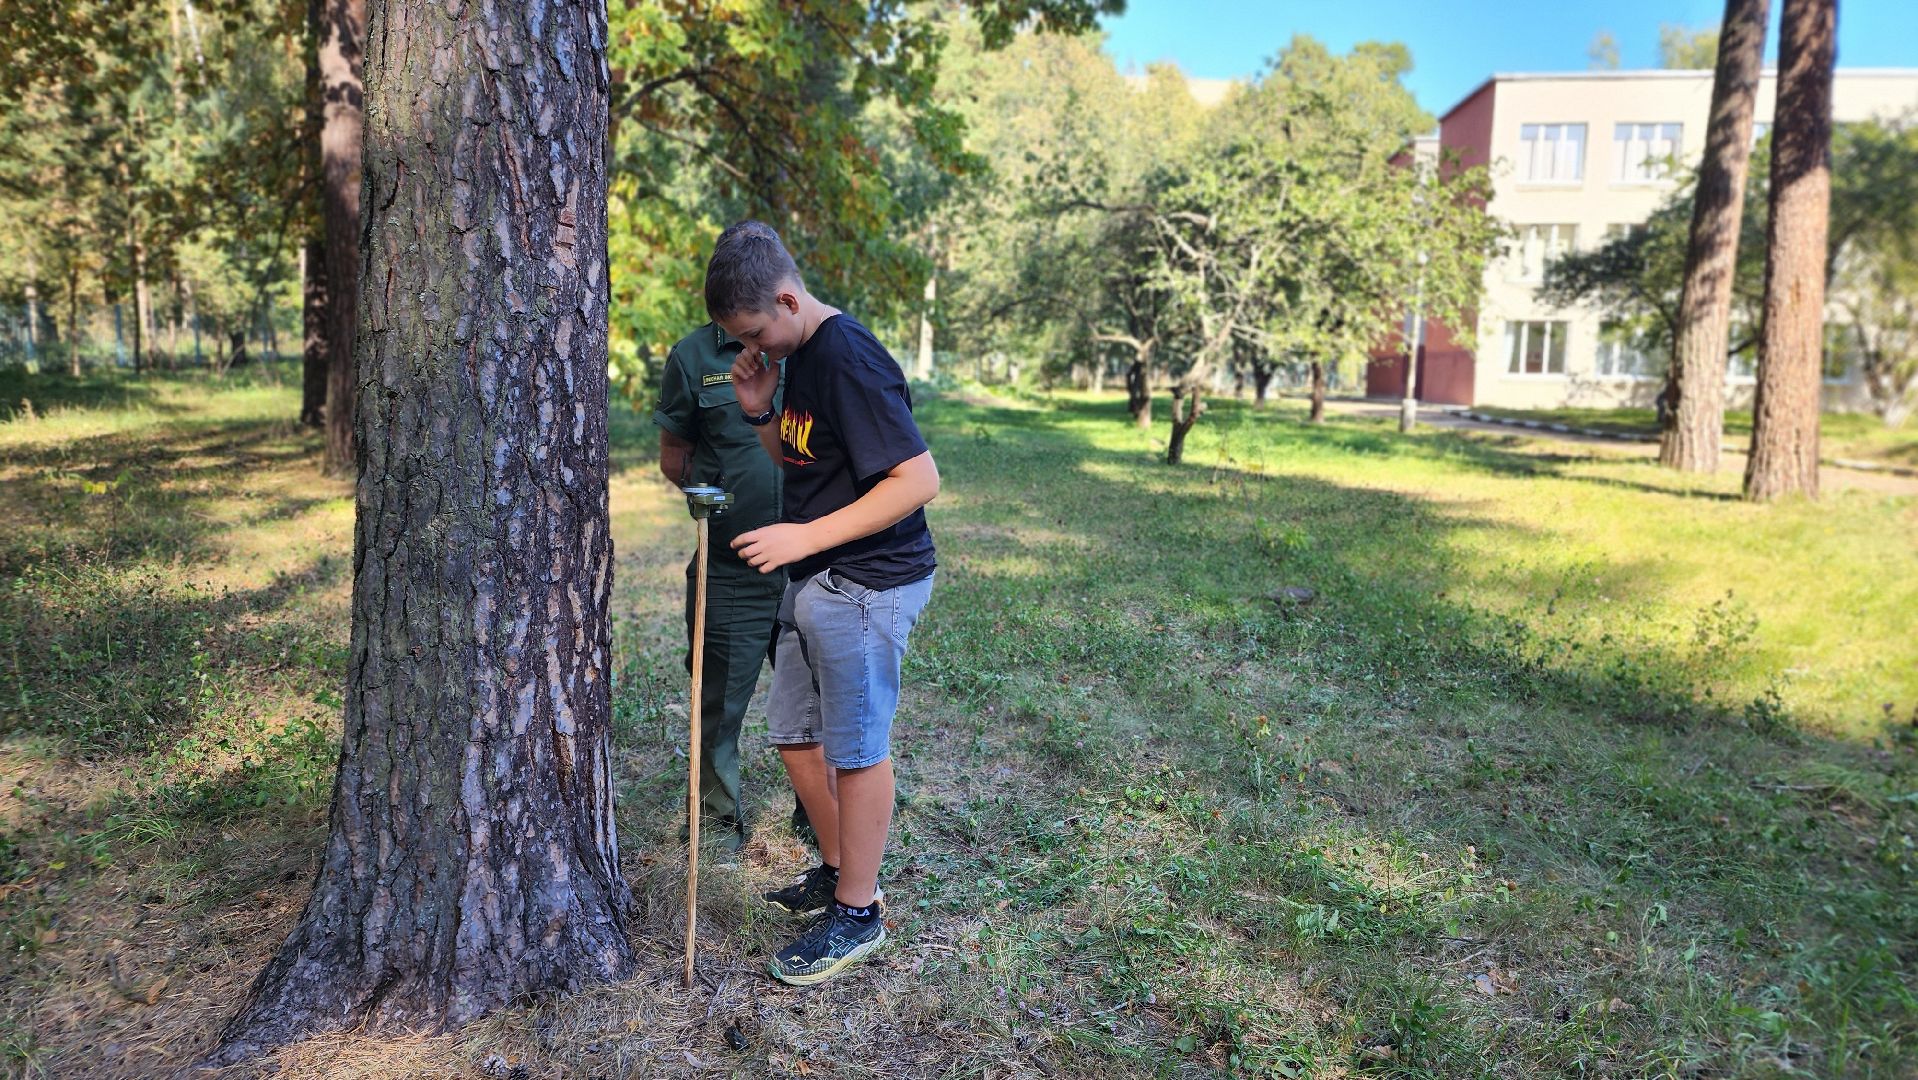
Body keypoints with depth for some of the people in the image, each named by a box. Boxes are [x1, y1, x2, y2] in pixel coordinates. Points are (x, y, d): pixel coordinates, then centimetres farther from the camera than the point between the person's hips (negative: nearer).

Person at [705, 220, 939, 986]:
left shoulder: (850, 360, -20)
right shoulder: (797, 354, 9)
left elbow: (919, 479, -25)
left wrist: (808, 536, -24)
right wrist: (759, 412, 1)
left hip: (868, 584, -10)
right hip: (814, 581, 10)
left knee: (856, 747, 2)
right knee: (794, 734, 17)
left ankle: (857, 913, 18)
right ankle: (839, 870, 36)